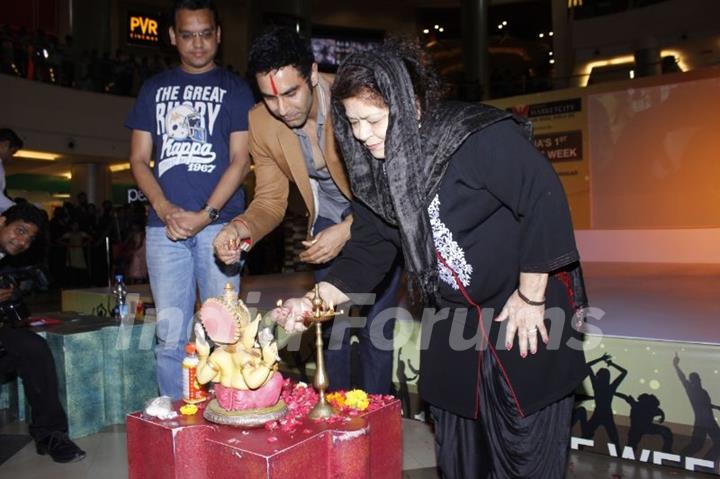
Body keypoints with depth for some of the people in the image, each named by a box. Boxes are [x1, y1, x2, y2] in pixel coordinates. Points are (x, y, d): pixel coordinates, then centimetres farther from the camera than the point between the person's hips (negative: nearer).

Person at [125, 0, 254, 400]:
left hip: (218, 222, -2)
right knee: (169, 332, 4)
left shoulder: (234, 89, 9)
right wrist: (165, 209, -4)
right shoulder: (154, 88, 17)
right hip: (164, 226, 3)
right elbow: (139, 159, 12)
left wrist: (206, 214, -11)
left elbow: (240, 160, 0)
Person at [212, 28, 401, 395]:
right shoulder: (260, 123, -14)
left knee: (375, 327, -3)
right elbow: (270, 200, -6)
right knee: (332, 326, 12)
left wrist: (347, 231, -30)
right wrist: (242, 227, -28)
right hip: (327, 222, 4)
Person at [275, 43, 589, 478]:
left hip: (529, 310, -6)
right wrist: (315, 301, -13)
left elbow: (546, 201, -23)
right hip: (454, 320, 7)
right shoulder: (379, 169, 0)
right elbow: (367, 252, 1)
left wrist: (531, 297, -19)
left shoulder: (483, 137, -22)